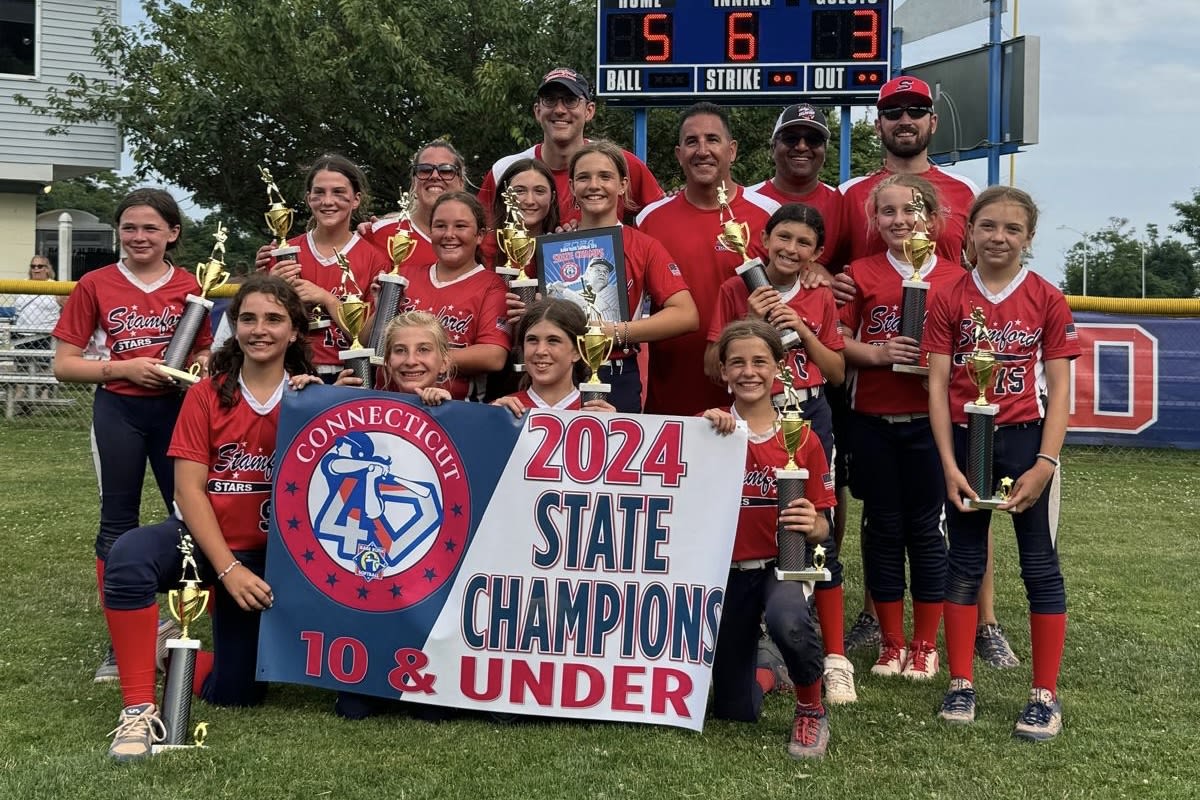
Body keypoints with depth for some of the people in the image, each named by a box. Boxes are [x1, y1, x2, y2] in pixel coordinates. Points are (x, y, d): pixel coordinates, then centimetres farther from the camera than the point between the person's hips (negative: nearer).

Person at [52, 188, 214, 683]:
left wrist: (200, 365, -10)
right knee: (118, 524, 6)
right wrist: (125, 367, -15)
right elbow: (64, 365, -2)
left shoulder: (188, 287, 3)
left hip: (176, 409, 1)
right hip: (118, 412, -1)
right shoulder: (95, 285, 0)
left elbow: (203, 353, 13)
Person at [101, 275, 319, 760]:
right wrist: (228, 568, -18)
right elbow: (189, 489, -8)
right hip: (202, 538, -1)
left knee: (234, 693, 0)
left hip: (267, 555, 1)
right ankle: (139, 710, -26)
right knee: (128, 557, -36)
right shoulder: (207, 395, -3)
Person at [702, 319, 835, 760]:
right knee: (734, 710, 7)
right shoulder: (711, 427, -2)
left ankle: (811, 709, -7)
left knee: (787, 622, -39)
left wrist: (812, 525, -22)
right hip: (726, 569, 2)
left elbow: (821, 526, 0)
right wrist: (703, 427, -28)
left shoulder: (802, 439, -3)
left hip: (782, 564, -1)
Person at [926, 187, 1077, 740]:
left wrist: (1045, 464, -12)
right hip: (965, 442, 1)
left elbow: (1058, 389, -3)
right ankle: (960, 685, 20)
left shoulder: (1047, 300, -2)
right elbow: (938, 384, -1)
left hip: (1026, 440, -1)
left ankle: (1046, 695, 13)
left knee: (1040, 566, 4)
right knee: (964, 563, 9)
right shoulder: (949, 301, 1)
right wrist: (949, 465, -8)